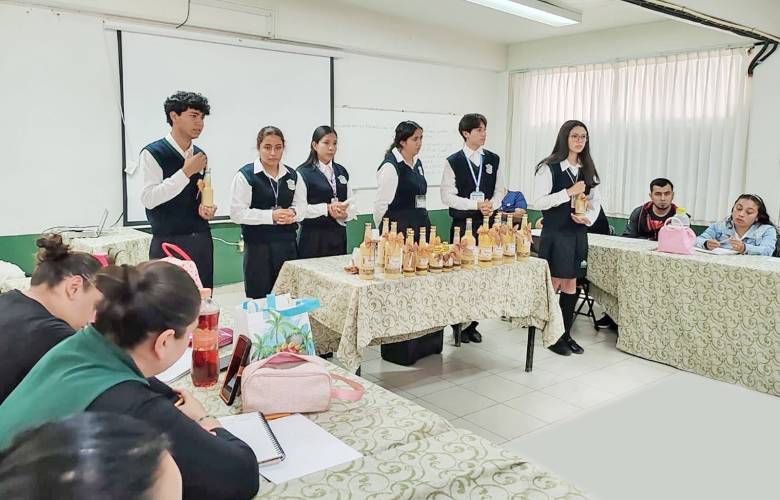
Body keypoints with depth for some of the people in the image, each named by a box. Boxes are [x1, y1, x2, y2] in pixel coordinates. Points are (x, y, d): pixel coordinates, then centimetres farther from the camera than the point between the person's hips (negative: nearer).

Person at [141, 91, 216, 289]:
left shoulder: (200, 155, 11)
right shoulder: (153, 153, -7)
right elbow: (148, 199, -17)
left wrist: (207, 208, 0)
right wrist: (186, 172, -19)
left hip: (201, 241, 6)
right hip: (168, 242, -5)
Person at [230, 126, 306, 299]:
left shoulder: (292, 175, 11)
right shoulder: (246, 175, -5)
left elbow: (302, 206, 11)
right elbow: (237, 213, -11)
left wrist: (293, 213, -13)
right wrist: (271, 216, -19)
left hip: (287, 244, 4)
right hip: (258, 246, -4)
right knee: (260, 299, 3)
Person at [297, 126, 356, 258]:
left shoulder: (341, 172, 13)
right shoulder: (303, 173, -4)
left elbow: (352, 205, 11)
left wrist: (344, 214, -9)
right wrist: (327, 208, -18)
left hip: (338, 237, 5)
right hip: (313, 239, -5)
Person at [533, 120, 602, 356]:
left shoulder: (587, 169, 9)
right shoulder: (549, 168, -9)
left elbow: (596, 200, 12)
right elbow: (539, 202, -13)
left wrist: (588, 218, -7)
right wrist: (569, 192, -19)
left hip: (578, 233, 6)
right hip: (555, 233, -6)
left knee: (571, 284, 11)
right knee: (554, 283, 0)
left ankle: (566, 334, 21)